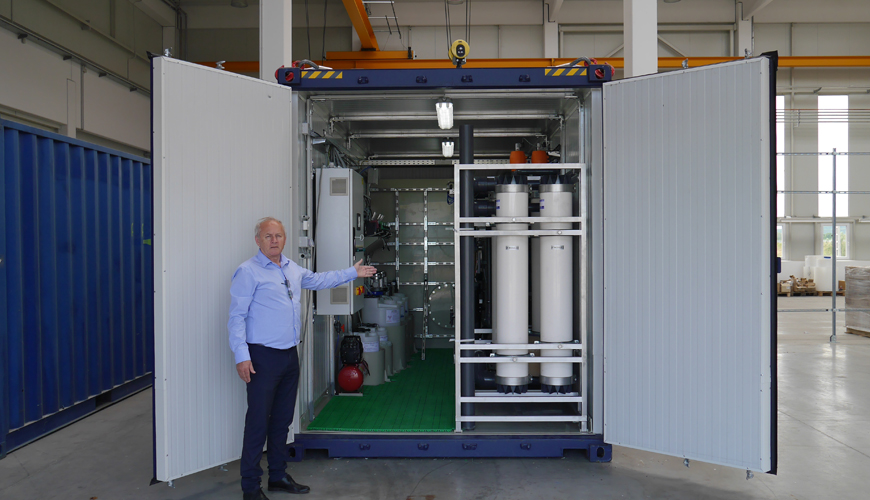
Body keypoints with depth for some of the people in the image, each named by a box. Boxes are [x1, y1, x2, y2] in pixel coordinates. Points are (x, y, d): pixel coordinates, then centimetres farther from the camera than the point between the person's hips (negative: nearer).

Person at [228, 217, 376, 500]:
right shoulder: (248, 271, -9)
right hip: (263, 357, -7)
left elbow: (319, 280, 31)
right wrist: (241, 356, -18)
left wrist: (353, 273, 33)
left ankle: (278, 476, 28)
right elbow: (237, 316, -12)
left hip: (289, 355, 7)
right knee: (258, 422, -3)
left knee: (282, 419, 15)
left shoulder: (293, 269, 13)